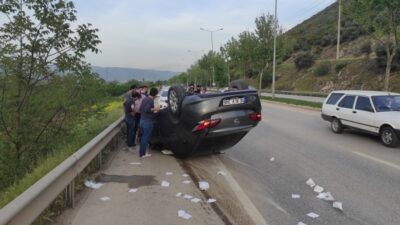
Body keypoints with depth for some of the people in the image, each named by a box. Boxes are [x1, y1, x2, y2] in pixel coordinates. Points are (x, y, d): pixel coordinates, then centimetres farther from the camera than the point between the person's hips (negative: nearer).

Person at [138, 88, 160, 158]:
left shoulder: (144, 99, 11)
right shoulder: (151, 100, -16)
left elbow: (140, 109, 17)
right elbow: (147, 109, -27)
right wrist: (155, 109, -15)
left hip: (142, 121, 9)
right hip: (148, 122, -9)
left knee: (143, 137, 19)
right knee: (146, 138, 0)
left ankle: (141, 151, 27)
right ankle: (142, 154, 7)